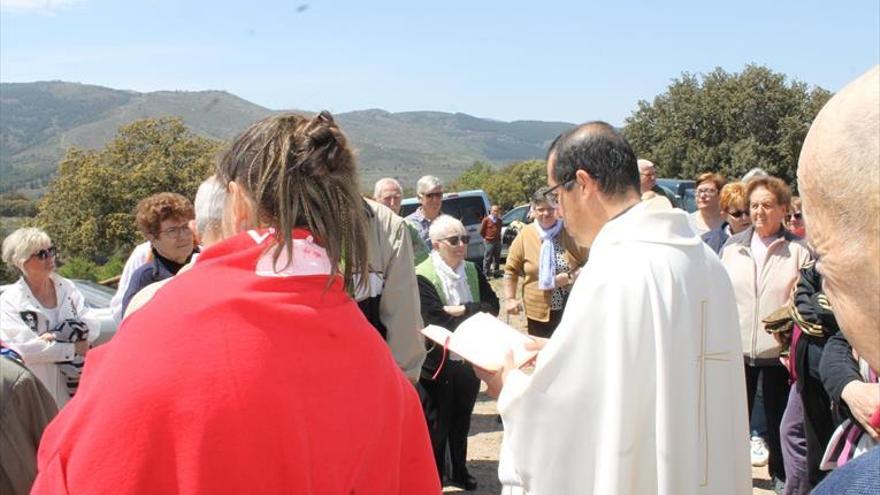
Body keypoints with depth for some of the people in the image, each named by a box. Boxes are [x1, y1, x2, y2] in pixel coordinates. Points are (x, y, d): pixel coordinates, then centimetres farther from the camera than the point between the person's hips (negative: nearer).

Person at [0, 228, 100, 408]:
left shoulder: (67, 287, 7)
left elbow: (93, 326, -3)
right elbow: (24, 348, -15)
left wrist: (57, 336, -18)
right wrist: (74, 349, -13)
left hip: (74, 387, 4)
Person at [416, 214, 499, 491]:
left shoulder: (473, 271, 4)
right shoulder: (422, 277, -18)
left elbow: (493, 306, -5)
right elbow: (439, 324, -24)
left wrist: (463, 310, -20)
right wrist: (475, 315, -15)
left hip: (470, 360, 6)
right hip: (438, 363, -6)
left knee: (462, 421, 21)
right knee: (437, 426, 10)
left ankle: (459, 472, 39)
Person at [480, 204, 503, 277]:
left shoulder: (499, 220, 9)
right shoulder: (486, 220, -6)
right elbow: (482, 231, 0)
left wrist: (498, 238, 14)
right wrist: (485, 238, 4)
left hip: (497, 242, 5)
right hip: (489, 242, -5)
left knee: (497, 258, 10)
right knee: (487, 258, -2)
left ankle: (496, 272, 21)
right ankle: (486, 273, 3)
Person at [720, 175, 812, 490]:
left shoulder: (798, 250, -5)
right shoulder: (732, 246, 3)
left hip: (778, 350, -2)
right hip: (735, 348, 2)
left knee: (778, 417, 13)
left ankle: (781, 474, 32)